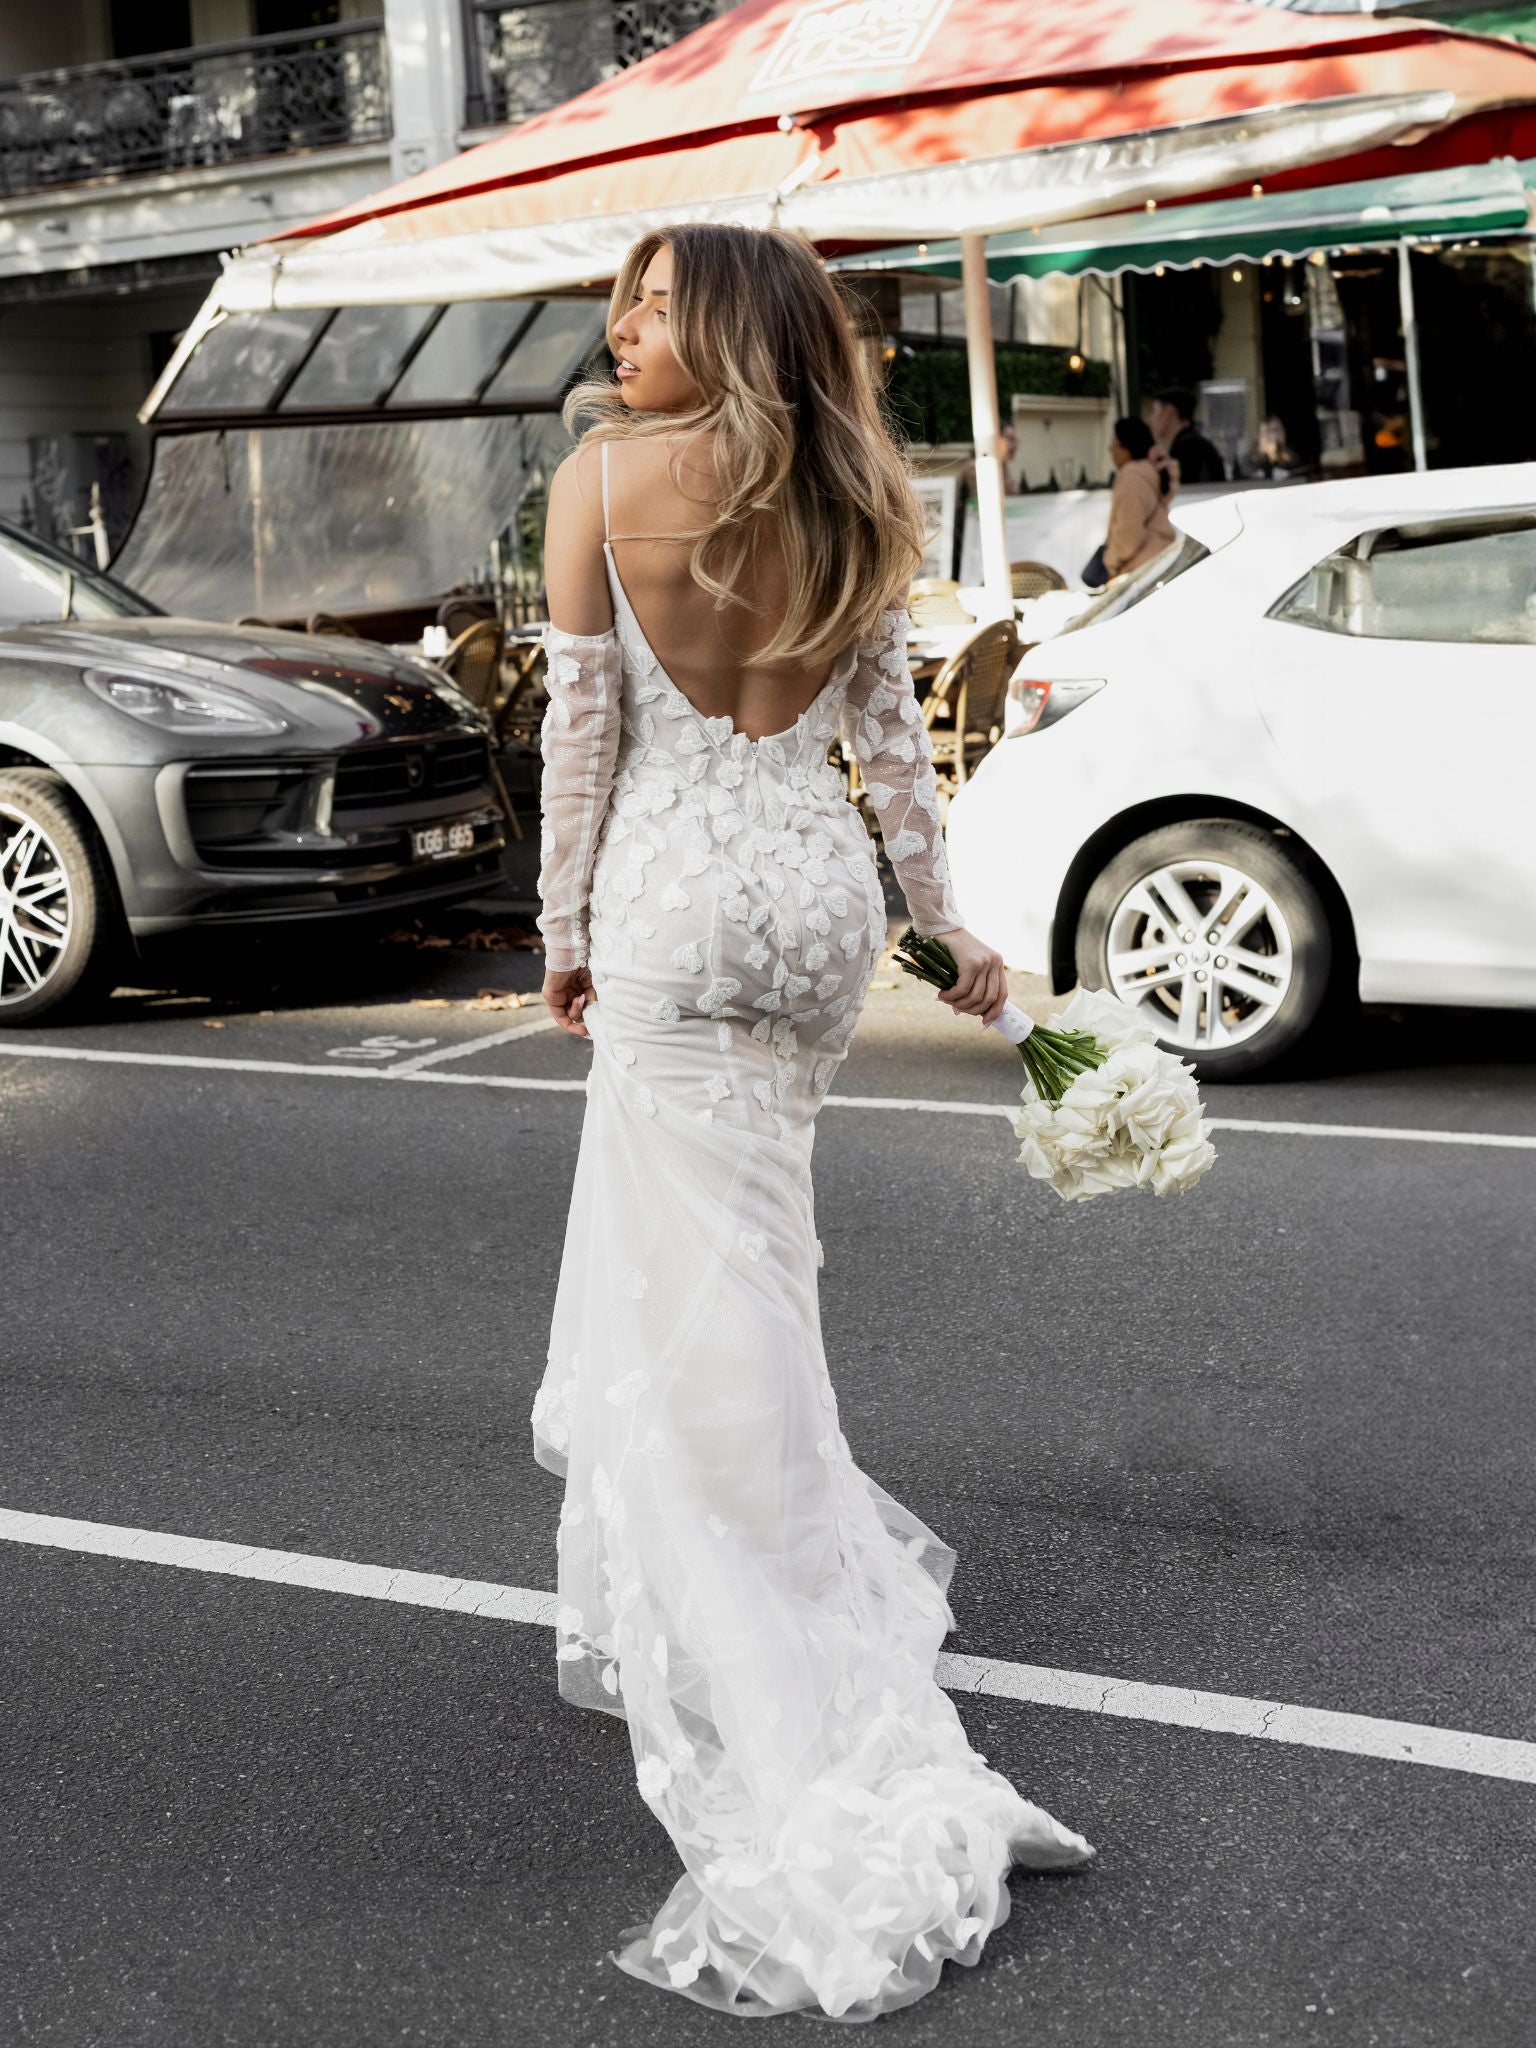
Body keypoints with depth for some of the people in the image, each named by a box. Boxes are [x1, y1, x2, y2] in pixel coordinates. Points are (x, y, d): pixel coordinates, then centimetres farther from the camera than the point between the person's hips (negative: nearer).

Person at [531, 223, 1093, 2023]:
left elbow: (580, 719, -6)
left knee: (704, 1304, -3)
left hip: (680, 896, -6)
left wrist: (563, 925, 3)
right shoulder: (847, 495, 7)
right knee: (728, 1252, 21)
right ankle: (651, 1624, 37)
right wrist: (943, 922, 14)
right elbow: (888, 732, 8)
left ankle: (821, 1755, -4)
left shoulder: (603, 474, -7)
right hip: (822, 890, 6)